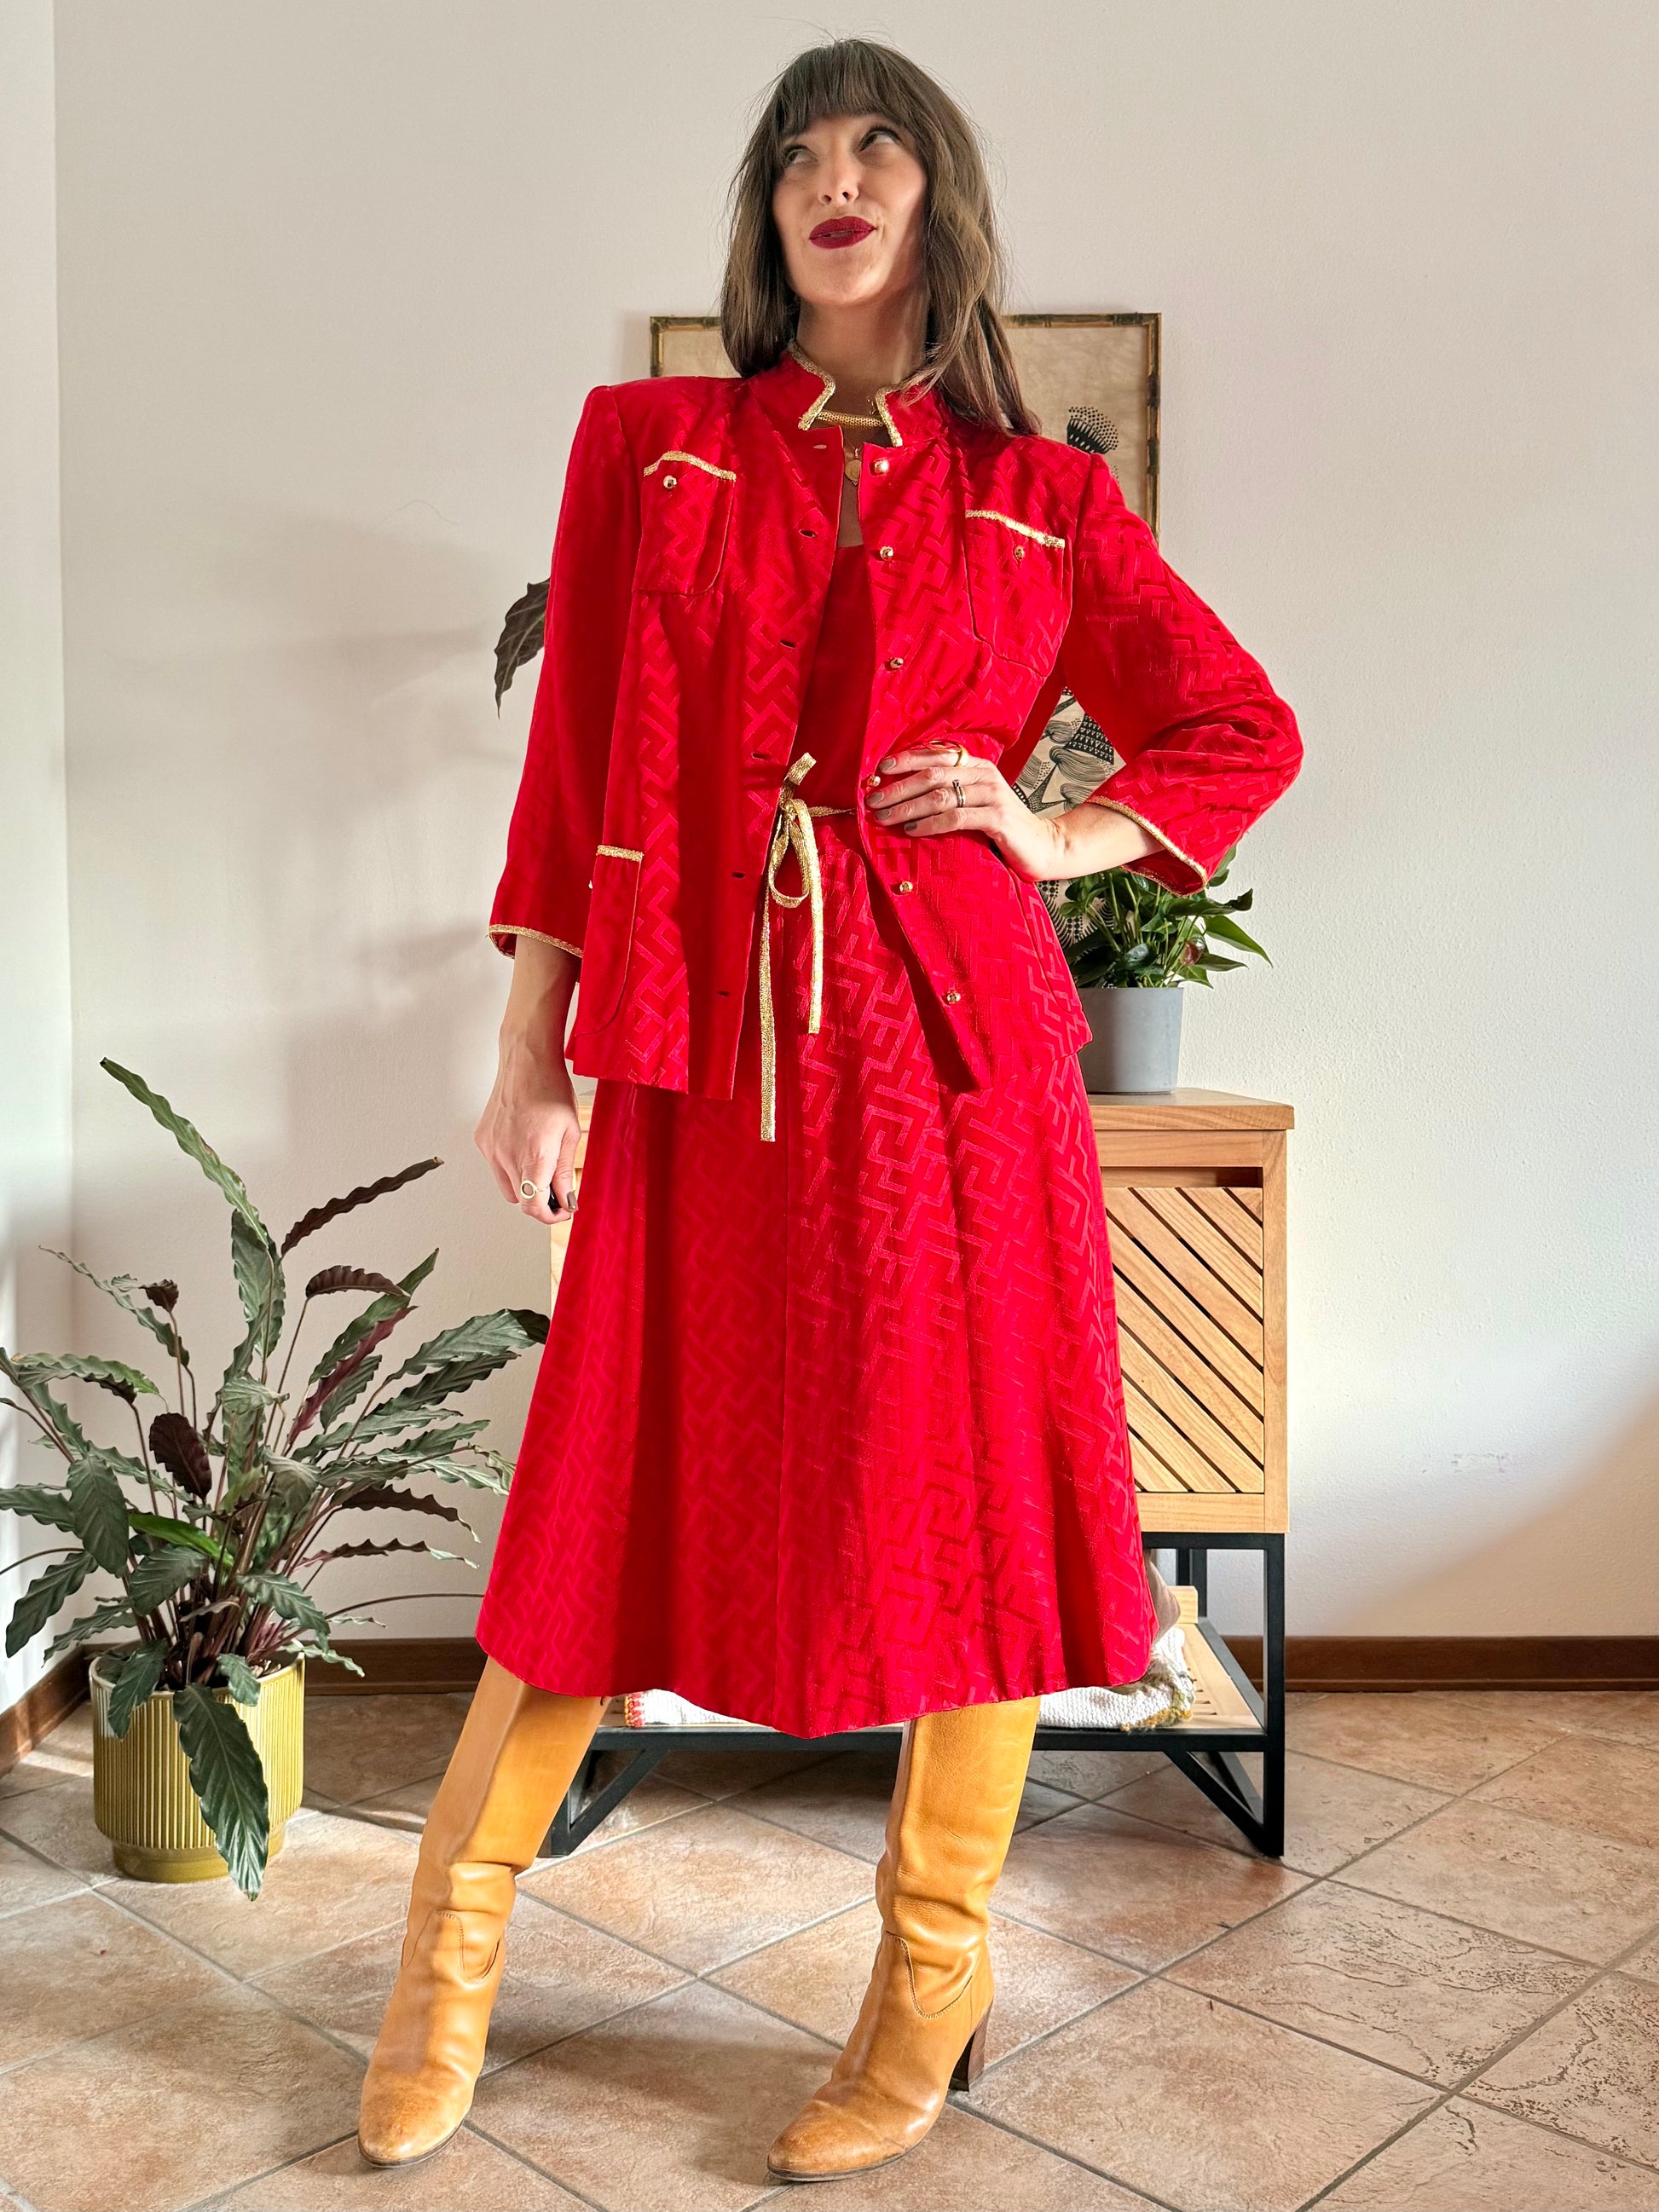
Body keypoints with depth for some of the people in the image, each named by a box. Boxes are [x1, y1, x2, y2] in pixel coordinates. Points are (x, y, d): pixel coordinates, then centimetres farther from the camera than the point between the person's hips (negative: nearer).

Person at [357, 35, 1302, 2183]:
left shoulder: (1037, 499, 9)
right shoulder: (649, 449, 9)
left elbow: (1246, 732, 17)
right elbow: (576, 766, 4)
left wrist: (1056, 834, 1)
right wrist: (532, 1059, -1)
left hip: (958, 1037, 1)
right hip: (707, 1048, 0)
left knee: (968, 1498, 4)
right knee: (627, 1491, 6)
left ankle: (926, 2004, 23)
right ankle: (449, 1956, 26)